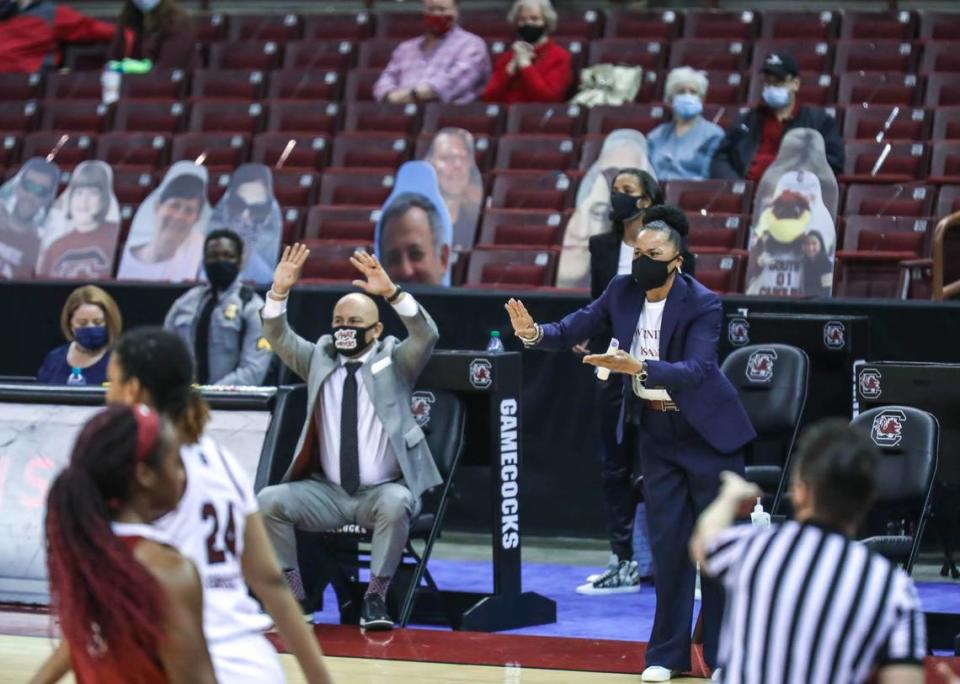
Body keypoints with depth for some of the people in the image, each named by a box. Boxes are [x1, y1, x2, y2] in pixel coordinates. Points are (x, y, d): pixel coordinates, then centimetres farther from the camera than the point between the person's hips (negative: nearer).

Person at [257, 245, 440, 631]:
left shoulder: (395, 361, 4)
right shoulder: (319, 359, 12)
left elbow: (426, 335, -14)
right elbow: (278, 337, 1)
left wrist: (391, 292, -29)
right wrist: (279, 291, -16)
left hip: (383, 491, -3)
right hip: (328, 492, 3)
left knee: (396, 504, -37)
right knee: (269, 501, -20)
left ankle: (375, 596, -24)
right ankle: (292, 595, -10)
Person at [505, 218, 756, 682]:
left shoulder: (703, 304, -20)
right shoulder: (623, 292, -5)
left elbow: (697, 369, -31)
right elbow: (572, 330, -3)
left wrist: (638, 367, -45)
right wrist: (533, 332, -25)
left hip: (707, 433, -4)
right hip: (655, 431, 4)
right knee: (668, 541, 6)